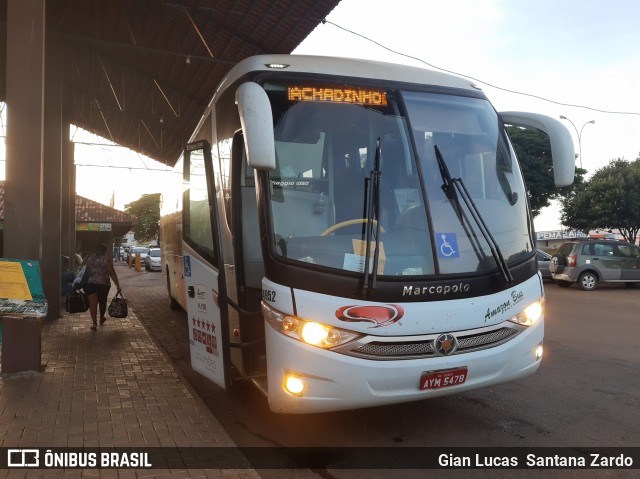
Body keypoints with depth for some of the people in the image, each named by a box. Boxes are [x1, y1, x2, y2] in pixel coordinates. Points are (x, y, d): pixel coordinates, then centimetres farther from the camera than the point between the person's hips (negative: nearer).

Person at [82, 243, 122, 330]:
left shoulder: (88, 257, 8)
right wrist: (118, 285, -6)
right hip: (103, 284, -1)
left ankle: (94, 322, -8)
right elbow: (112, 273, -6)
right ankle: (101, 319, 36)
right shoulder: (107, 259, -2)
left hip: (89, 283, 1)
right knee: (102, 302, 18)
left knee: (92, 303, 1)